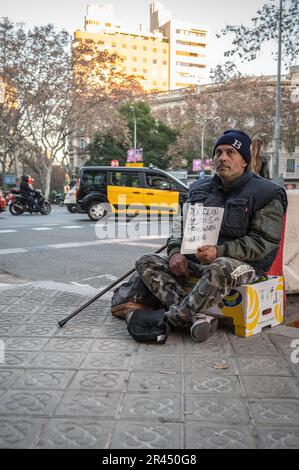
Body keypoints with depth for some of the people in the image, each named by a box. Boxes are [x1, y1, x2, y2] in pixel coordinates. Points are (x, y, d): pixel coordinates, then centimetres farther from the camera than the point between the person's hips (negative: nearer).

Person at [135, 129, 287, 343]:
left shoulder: (267, 194, -2)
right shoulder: (201, 189, 15)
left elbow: (263, 243, -11)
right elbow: (181, 226, 16)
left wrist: (220, 251, -23)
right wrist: (175, 251, -7)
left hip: (244, 264, -5)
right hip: (195, 262, 6)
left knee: (220, 269, -42)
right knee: (146, 263, -12)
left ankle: (171, 319, -25)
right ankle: (198, 316, -29)